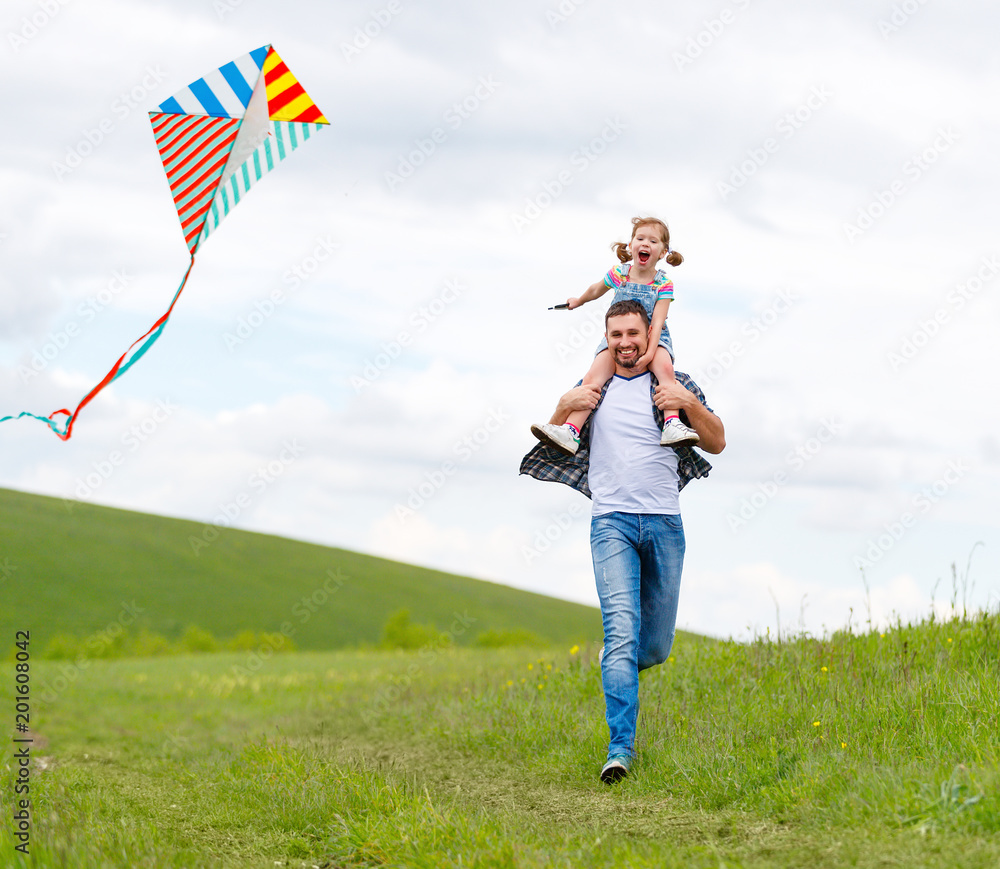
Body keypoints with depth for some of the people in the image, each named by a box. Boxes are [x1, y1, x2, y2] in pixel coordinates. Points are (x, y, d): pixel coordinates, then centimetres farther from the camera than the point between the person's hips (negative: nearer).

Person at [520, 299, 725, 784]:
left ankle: (621, 672, 41)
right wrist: (564, 407, -1)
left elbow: (718, 443, 7)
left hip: (664, 523, 1)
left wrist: (689, 404, -10)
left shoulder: (676, 384, 10)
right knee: (620, 630, -19)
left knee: (656, 646, 6)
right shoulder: (593, 388, 13)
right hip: (612, 523, -1)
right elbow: (552, 442, 19)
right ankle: (621, 747, -24)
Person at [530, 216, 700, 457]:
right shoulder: (619, 274, -1)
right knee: (594, 375, -22)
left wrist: (650, 352, -29)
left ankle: (672, 424, -43)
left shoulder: (663, 283, -7)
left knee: (665, 367, -35)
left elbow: (657, 321, -16)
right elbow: (596, 290, 22)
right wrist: (579, 301, 39)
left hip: (653, 338, -2)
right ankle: (570, 430, -34)